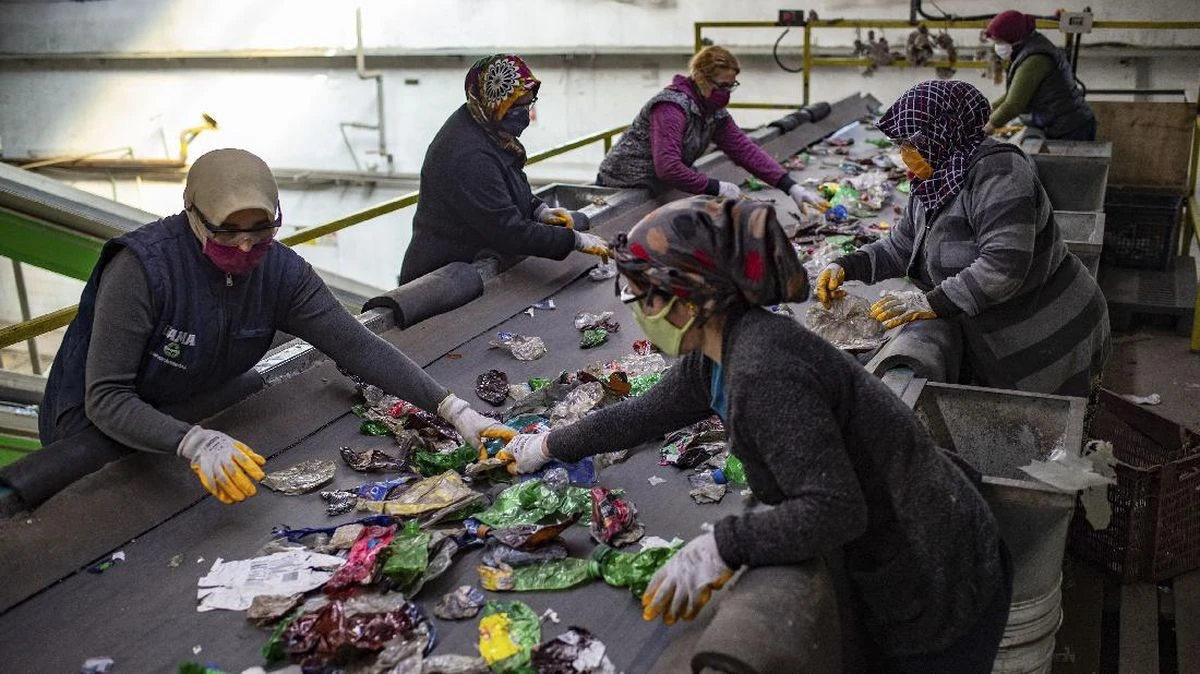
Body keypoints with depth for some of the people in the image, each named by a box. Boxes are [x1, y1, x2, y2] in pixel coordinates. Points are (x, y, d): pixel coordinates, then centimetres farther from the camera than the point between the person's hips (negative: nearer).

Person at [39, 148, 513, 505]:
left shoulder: (280, 271, -14)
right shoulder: (143, 267, -30)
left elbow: (358, 346, -16)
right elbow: (106, 398, -31)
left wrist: (453, 408, -27)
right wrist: (197, 443, -48)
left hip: (192, 418, 5)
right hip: (95, 430, -5)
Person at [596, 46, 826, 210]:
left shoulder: (715, 113, 0)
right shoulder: (672, 107, -26)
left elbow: (745, 149, -4)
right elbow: (667, 167, -34)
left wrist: (791, 187, -13)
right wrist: (717, 188, -29)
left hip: (654, 189, 8)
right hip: (621, 188, -8)